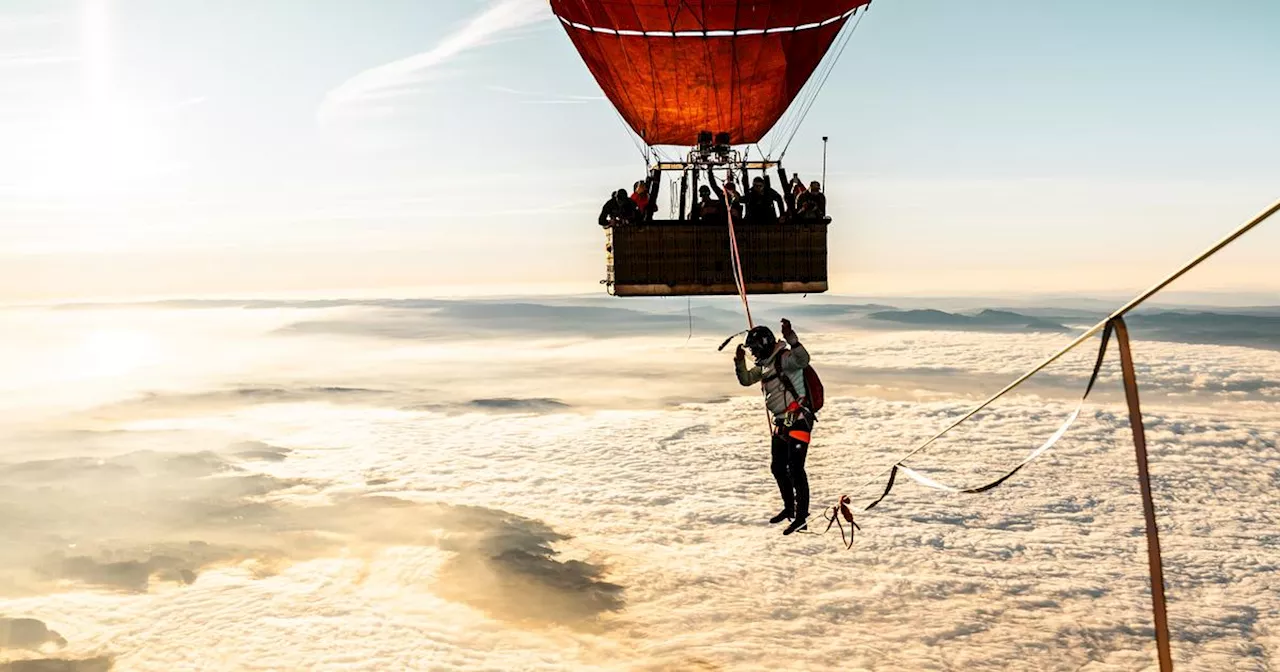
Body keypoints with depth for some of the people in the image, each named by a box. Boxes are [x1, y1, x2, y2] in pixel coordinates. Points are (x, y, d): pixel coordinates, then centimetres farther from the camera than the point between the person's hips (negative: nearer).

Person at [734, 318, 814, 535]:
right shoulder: (765, 364, 14)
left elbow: (803, 359, -34)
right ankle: (789, 508, 34)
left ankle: (801, 517, -7)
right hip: (782, 423, 10)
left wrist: (792, 339, -47)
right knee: (778, 467, 18)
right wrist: (740, 362, 5)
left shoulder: (784, 358, -14)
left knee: (795, 469, -11)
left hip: (798, 421, -10)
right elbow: (746, 380, 22)